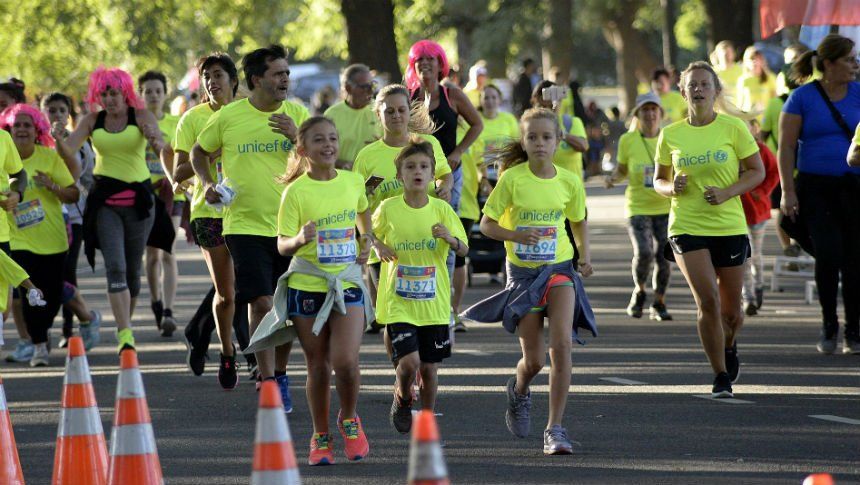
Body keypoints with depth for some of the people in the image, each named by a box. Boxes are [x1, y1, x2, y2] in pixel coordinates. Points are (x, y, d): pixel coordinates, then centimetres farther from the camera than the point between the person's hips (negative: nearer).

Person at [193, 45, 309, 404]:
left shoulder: (297, 114, 3)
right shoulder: (228, 117, -2)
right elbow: (199, 152, 15)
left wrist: (296, 137, -17)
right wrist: (207, 183, -2)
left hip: (290, 224, 3)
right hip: (246, 224, -3)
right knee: (262, 305, -12)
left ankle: (280, 374, 28)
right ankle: (268, 385, -8)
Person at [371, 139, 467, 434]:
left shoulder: (442, 210, -2)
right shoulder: (388, 209, -4)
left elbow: (464, 250, 1)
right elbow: (372, 234, 14)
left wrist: (450, 239, -20)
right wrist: (378, 246, -7)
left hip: (434, 302, 2)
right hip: (398, 302, -2)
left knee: (429, 367, 7)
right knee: (409, 361, -16)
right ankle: (402, 401, 16)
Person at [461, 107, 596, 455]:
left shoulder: (569, 182, -2)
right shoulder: (513, 179, -9)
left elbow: (579, 221, 16)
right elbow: (487, 224, -5)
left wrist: (585, 255, 1)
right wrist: (517, 235, -22)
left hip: (560, 269, 1)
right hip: (523, 272, -1)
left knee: (561, 345, -18)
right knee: (533, 359, 1)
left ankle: (555, 428, -11)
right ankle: (519, 391, 39)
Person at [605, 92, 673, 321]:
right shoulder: (628, 140, -1)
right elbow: (622, 170, 11)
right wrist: (613, 178, -10)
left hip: (665, 207, 1)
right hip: (638, 207, -1)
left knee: (664, 256, -6)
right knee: (644, 253, -19)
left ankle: (659, 304, 16)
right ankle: (639, 291, 11)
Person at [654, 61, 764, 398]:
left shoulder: (732, 128, -2)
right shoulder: (670, 135, 3)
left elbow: (757, 171, 2)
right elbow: (659, 181, 13)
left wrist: (727, 193, -14)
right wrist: (671, 188, -10)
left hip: (729, 227, 0)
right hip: (687, 227, 0)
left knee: (730, 310, 7)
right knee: (707, 301, -16)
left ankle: (729, 346, 43)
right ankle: (720, 377, -4)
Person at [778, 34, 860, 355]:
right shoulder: (803, 98, -1)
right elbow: (786, 147, -1)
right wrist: (787, 192, -7)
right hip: (815, 189, -2)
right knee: (828, 254, -16)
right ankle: (829, 325, 2)